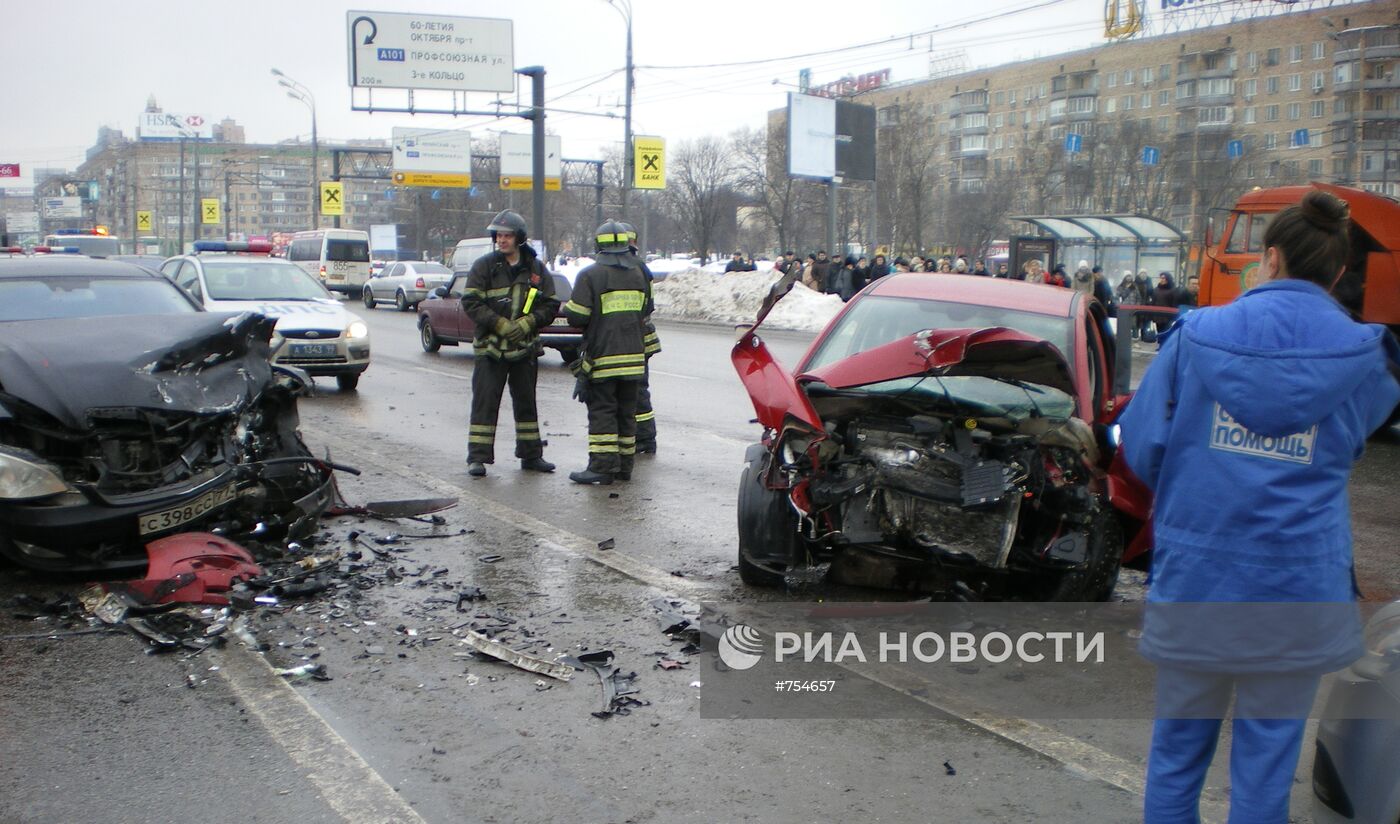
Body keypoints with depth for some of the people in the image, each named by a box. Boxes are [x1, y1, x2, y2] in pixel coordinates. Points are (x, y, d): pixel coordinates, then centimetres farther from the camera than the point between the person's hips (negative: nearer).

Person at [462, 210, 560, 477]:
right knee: (485, 402, -4)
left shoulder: (536, 269, 4)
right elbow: (470, 302, -9)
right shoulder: (484, 265, -3)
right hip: (490, 347, -3)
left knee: (526, 402, 12)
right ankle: (477, 457, 0)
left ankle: (531, 455, 22)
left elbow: (550, 305, 4)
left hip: (525, 347, 3)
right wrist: (501, 325, -18)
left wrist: (526, 324, -13)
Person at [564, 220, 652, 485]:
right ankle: (625, 466, 15)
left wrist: (565, 308, 9)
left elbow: (577, 316, -12)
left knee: (602, 412, -2)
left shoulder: (590, 275, -9)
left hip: (603, 356, -5)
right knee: (627, 411, 11)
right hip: (634, 355, 5)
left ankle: (602, 466, -6)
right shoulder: (638, 274, 10)